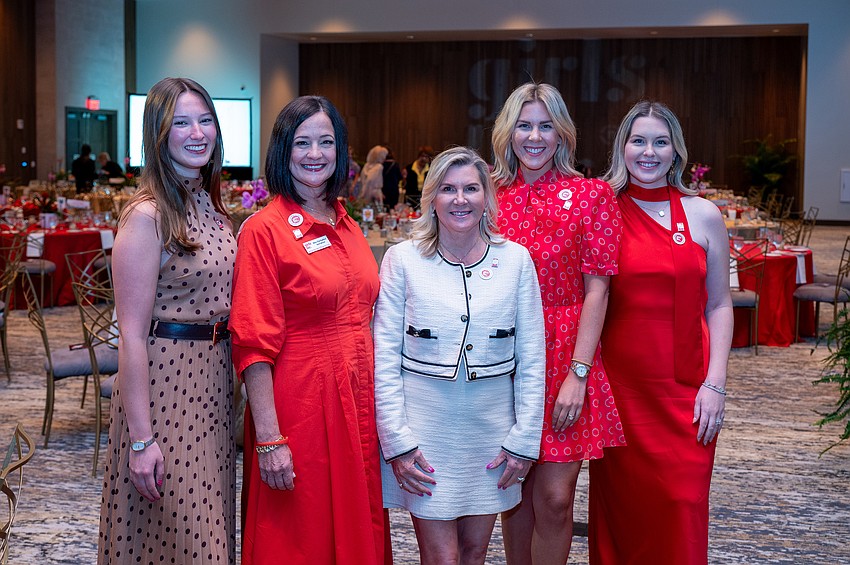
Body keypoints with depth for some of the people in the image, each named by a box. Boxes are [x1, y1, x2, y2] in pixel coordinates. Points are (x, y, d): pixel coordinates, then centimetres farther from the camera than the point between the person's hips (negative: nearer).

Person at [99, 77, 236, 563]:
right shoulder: (147, 215, -15)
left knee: (210, 524, 17)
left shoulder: (211, 204, 9)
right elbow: (132, 334, -17)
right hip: (164, 380, -7)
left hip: (214, 374, 8)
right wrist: (140, 439, -20)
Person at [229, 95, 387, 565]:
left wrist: (370, 402, 12)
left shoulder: (347, 227, 11)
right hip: (298, 404, -6)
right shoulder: (264, 230, -9)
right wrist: (268, 439, -18)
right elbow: (254, 344, -13)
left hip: (355, 402, 6)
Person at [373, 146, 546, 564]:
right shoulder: (403, 259, -2)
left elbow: (531, 358, 4)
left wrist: (524, 439, 1)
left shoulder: (515, 259, 2)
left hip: (491, 428, 2)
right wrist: (397, 442, -7)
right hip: (426, 427, -2)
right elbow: (384, 359, -3)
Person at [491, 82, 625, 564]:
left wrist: (577, 374, -12)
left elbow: (596, 291, -5)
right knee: (514, 489, 10)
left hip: (565, 357, -2)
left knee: (554, 497, -3)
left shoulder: (591, 195, -1)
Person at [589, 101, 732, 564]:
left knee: (682, 506, -1)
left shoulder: (703, 215, 5)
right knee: (620, 504, 6)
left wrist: (715, 383, -2)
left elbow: (719, 305, 7)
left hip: (685, 388, 0)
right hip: (618, 385, 0)